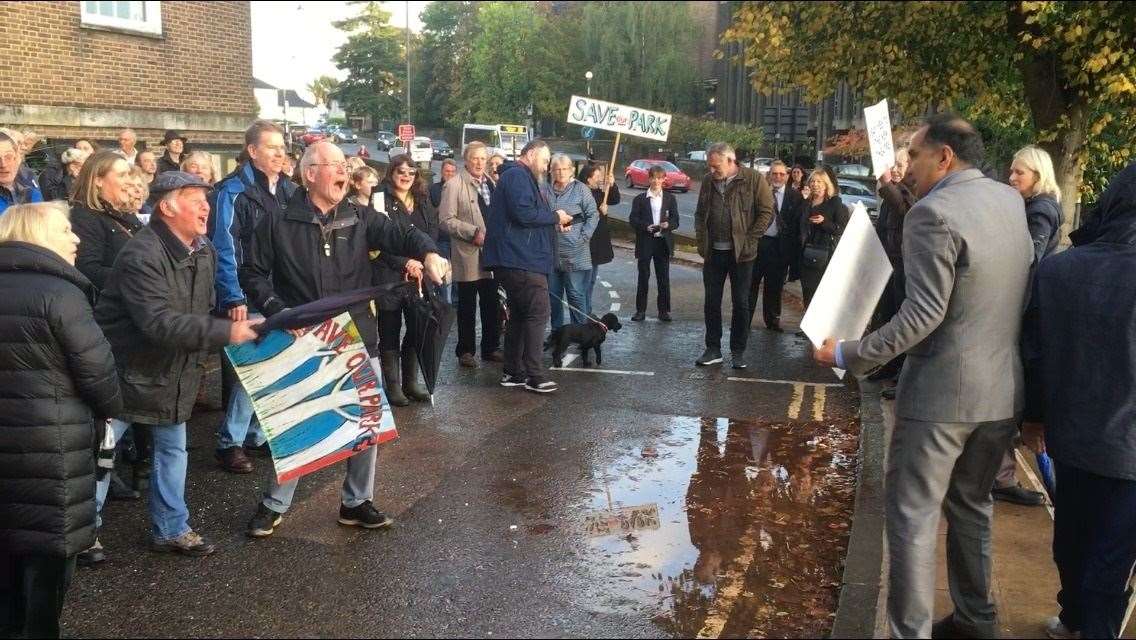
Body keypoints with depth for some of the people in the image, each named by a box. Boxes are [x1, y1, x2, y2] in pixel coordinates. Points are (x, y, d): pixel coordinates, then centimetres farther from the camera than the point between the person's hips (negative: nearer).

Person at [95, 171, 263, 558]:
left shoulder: (205, 251, 1)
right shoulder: (141, 255, -25)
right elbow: (158, 322, -35)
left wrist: (198, 359, 8)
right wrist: (225, 332, -36)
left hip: (174, 373, 8)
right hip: (126, 370, -8)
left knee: (173, 449, 14)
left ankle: (171, 529, 26)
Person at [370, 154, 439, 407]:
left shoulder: (423, 202, 14)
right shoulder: (381, 201, -2)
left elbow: (432, 236, 8)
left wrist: (419, 263, -7)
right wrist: (405, 263, -16)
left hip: (419, 275, 5)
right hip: (389, 277, -5)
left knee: (417, 329, 7)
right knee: (390, 332, 3)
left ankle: (411, 382, 18)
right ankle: (392, 385, 10)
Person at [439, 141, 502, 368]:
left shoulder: (490, 183, 13)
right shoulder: (454, 185, -6)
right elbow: (446, 219, -12)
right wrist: (473, 232, -17)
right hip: (468, 255, -5)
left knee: (492, 303, 10)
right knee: (467, 305, 3)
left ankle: (491, 347, 20)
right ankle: (466, 351, 13)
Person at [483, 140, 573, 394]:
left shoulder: (520, 176, 24)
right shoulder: (517, 175, -11)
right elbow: (524, 213, -23)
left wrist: (554, 224, 13)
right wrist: (555, 217, -10)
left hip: (515, 260, 11)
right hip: (522, 260, -11)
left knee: (519, 314, 14)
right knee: (537, 313, -9)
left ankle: (513, 372, 19)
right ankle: (534, 375, -7)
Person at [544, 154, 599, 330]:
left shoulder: (580, 189, -2)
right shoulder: (544, 189, 6)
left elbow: (593, 215, -1)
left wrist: (584, 238, -8)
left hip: (574, 253, -4)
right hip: (550, 252, 4)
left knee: (576, 294, -1)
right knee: (553, 294, 11)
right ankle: (556, 330, 23)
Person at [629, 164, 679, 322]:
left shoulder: (670, 199, 9)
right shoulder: (640, 199, 5)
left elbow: (675, 221, 5)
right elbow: (633, 220, -3)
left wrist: (668, 225, -17)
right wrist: (646, 226, -20)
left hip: (663, 242, 1)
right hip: (645, 243, -1)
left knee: (663, 278, 4)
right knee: (643, 277, 3)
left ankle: (664, 310, 12)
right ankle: (640, 310, 10)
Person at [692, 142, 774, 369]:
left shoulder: (753, 179, -7)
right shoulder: (708, 181, 7)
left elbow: (766, 212, -8)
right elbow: (700, 213, 16)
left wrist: (749, 241, -12)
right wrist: (702, 240, 3)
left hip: (741, 253, -4)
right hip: (713, 252, 4)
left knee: (741, 303, 5)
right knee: (711, 301, 7)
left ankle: (738, 350, 16)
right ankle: (713, 349, 17)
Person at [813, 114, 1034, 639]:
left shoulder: (933, 213, -19)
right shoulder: (1010, 200, 7)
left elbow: (923, 314, -24)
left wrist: (849, 354, -15)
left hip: (941, 391, -8)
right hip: (1003, 389, 8)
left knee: (912, 516, 2)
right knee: (972, 507, 21)